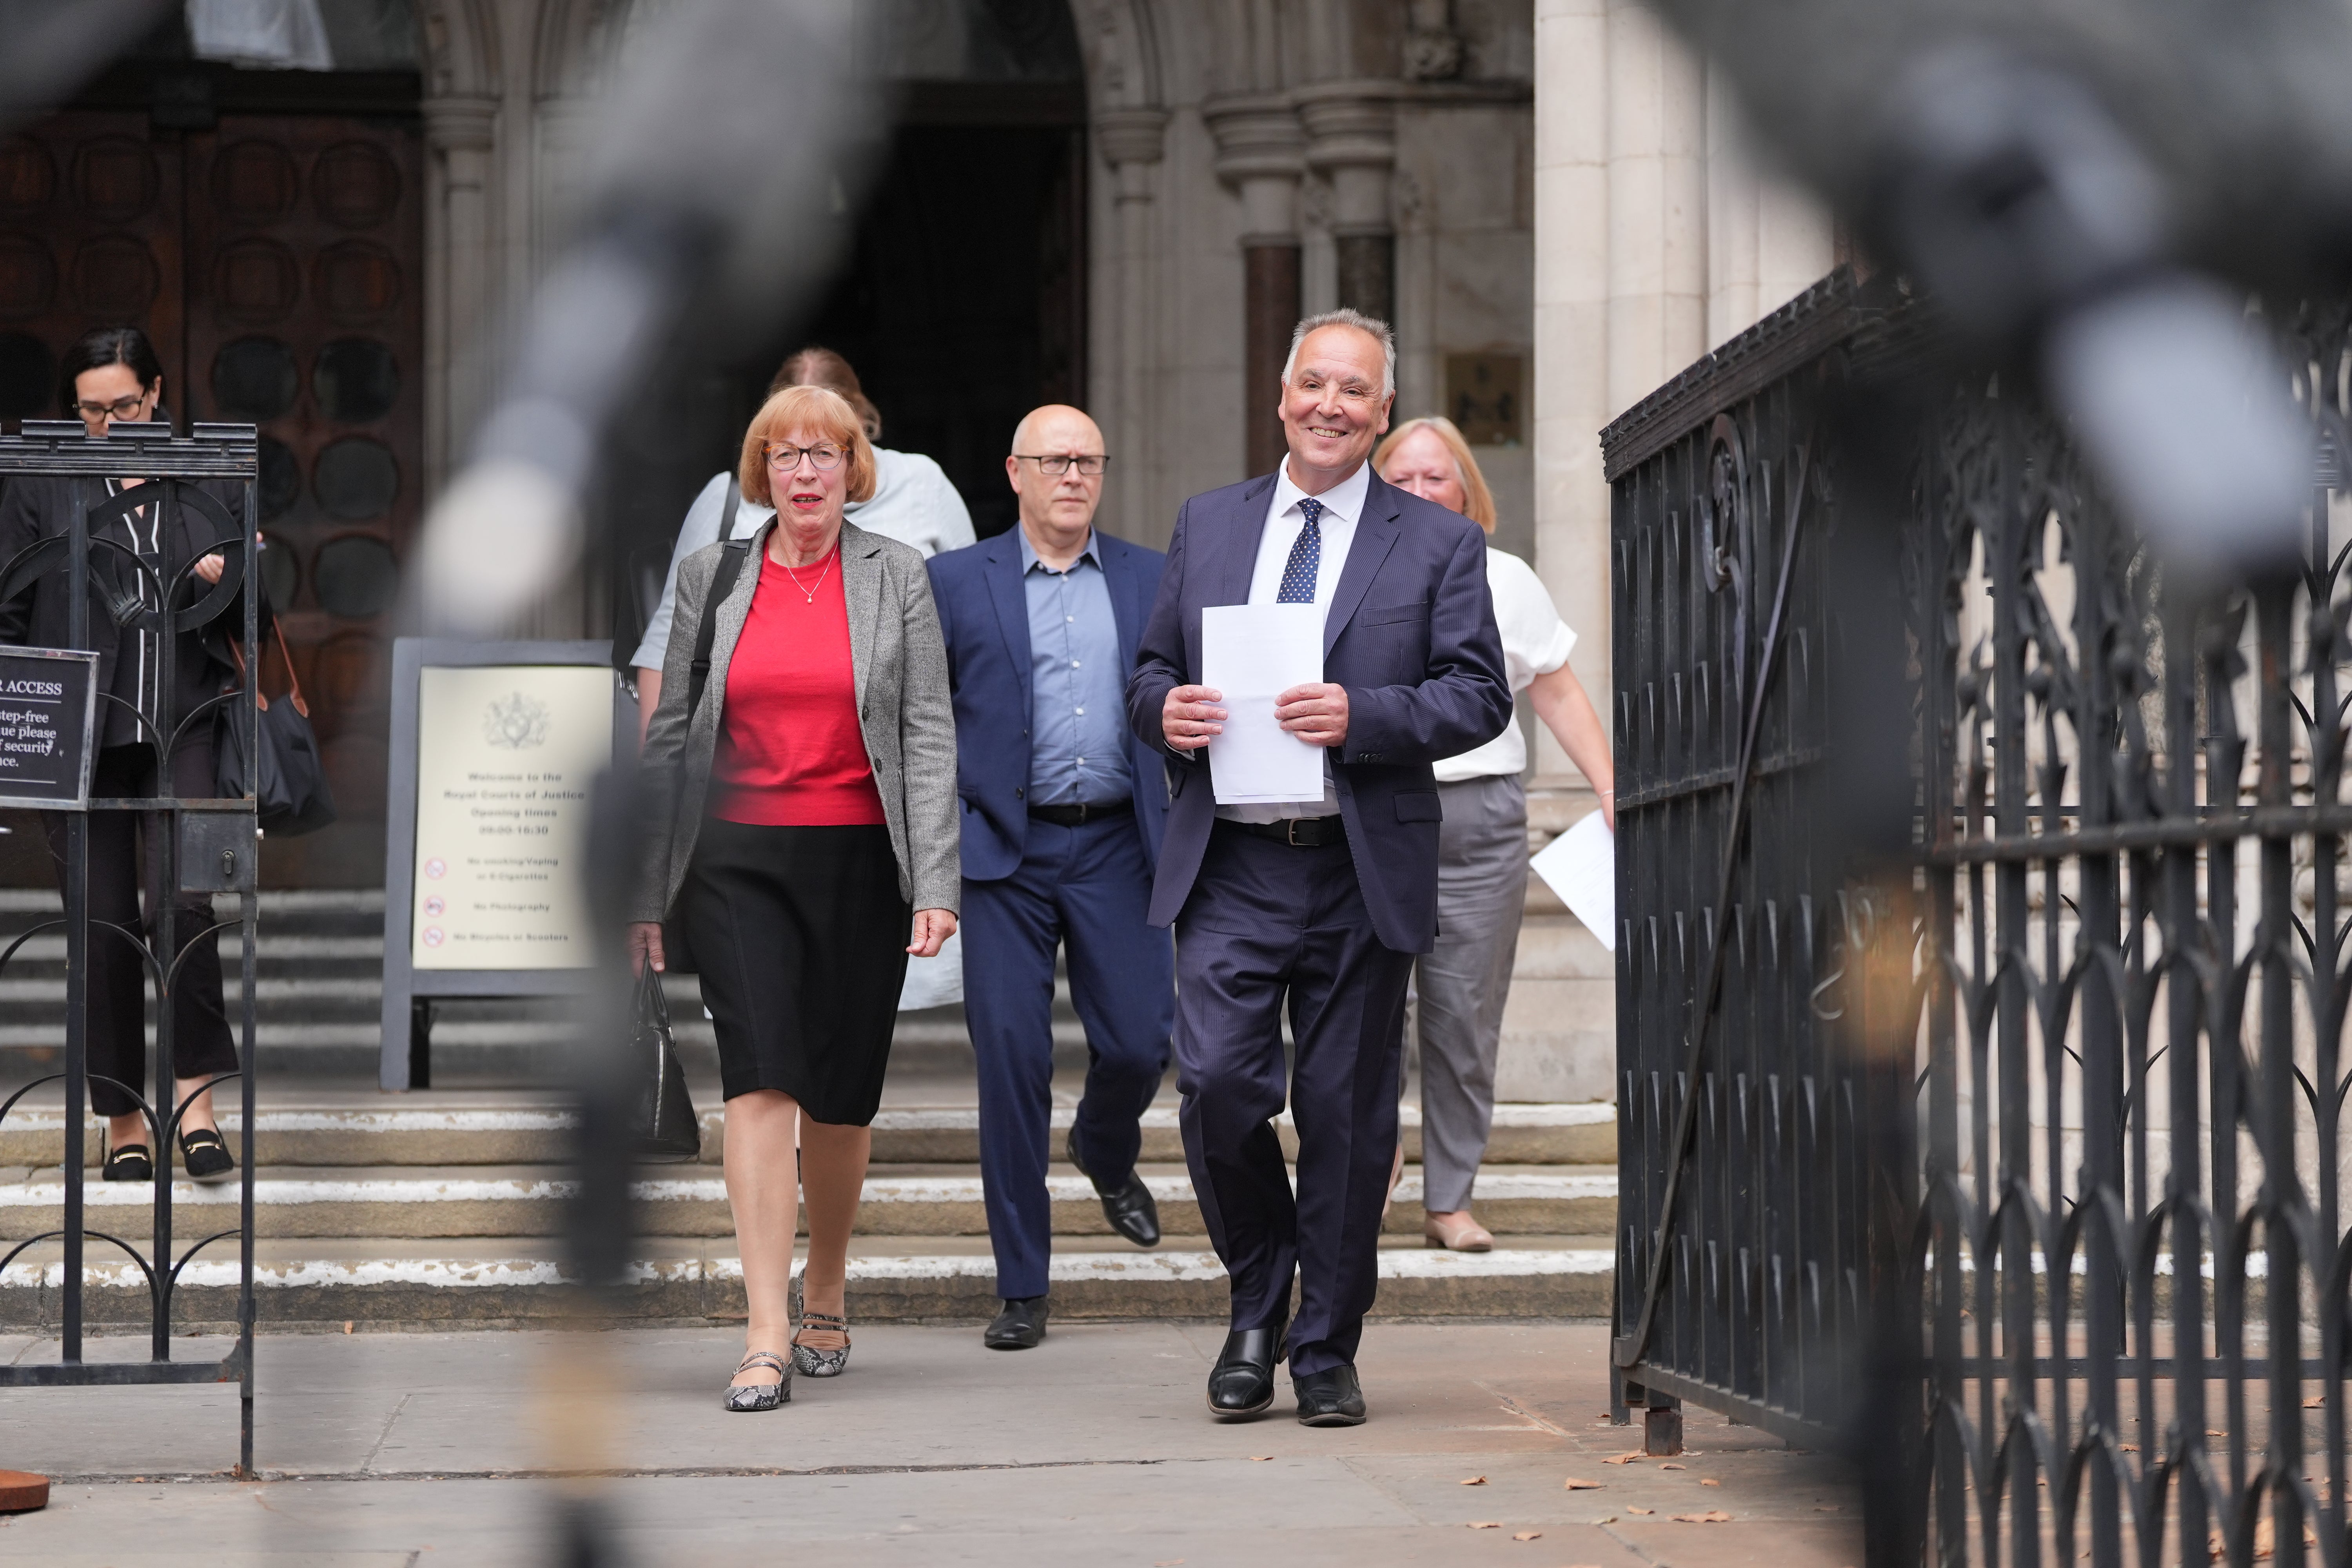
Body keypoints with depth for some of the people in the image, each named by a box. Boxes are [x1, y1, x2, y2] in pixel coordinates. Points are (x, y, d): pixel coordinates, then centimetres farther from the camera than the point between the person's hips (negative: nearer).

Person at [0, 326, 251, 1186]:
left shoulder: (212, 482, 10)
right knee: (104, 926, 3)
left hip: (184, 722, 0)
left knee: (182, 904, -18)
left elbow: (254, 614, 16)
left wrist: (228, 584, -6)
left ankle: (195, 1092, -8)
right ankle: (123, 1118, 12)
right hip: (80, 736, 0)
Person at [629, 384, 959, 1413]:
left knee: (841, 1092, 7)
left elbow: (929, 736, 1)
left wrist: (935, 884, -8)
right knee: (760, 1079, -12)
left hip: (860, 861, 0)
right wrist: (645, 891, 6)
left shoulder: (897, 577, 5)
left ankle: (827, 1291, 30)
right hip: (737, 859, 0)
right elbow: (668, 736, 10)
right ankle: (765, 1338, -16)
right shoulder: (712, 577, 8)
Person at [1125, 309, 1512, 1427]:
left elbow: (1479, 698, -2)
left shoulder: (1438, 545, 5)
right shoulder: (1208, 525, 13)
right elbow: (1152, 666, 17)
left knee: (1346, 1112, 3)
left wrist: (1363, 717, -18)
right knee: (1217, 1087, -10)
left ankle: (1326, 1351, 16)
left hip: (1364, 874, -1)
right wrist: (1164, 709, -6)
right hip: (1230, 871, 1)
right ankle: (1258, 1306, 14)